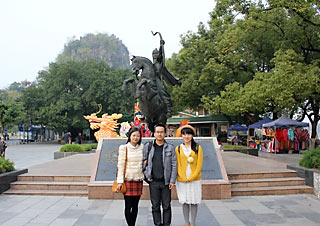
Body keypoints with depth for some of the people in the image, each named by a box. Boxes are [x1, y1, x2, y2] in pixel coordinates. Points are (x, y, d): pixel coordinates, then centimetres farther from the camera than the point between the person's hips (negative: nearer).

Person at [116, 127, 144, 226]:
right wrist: (120, 181, -9)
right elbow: (120, 165, -5)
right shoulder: (124, 148, -3)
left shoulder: (141, 147, 8)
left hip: (138, 180, 4)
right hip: (128, 180, -4)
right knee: (128, 205, -2)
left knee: (135, 205, 9)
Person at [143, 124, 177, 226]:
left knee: (166, 206, 5)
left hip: (166, 182, -1)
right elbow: (143, 162, 10)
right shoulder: (148, 146, 5)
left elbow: (174, 165, 0)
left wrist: (172, 181, -5)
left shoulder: (170, 147, 2)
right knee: (155, 206, 7)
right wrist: (147, 175, 1)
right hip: (153, 182, 1)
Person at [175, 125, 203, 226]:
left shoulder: (197, 148, 1)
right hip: (182, 180, 1)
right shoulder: (178, 148, 4)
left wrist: (191, 178, -10)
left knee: (194, 202, 3)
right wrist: (184, 178, -9)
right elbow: (177, 165, 2)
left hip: (195, 179, -1)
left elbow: (199, 165, -2)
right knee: (184, 201, 6)